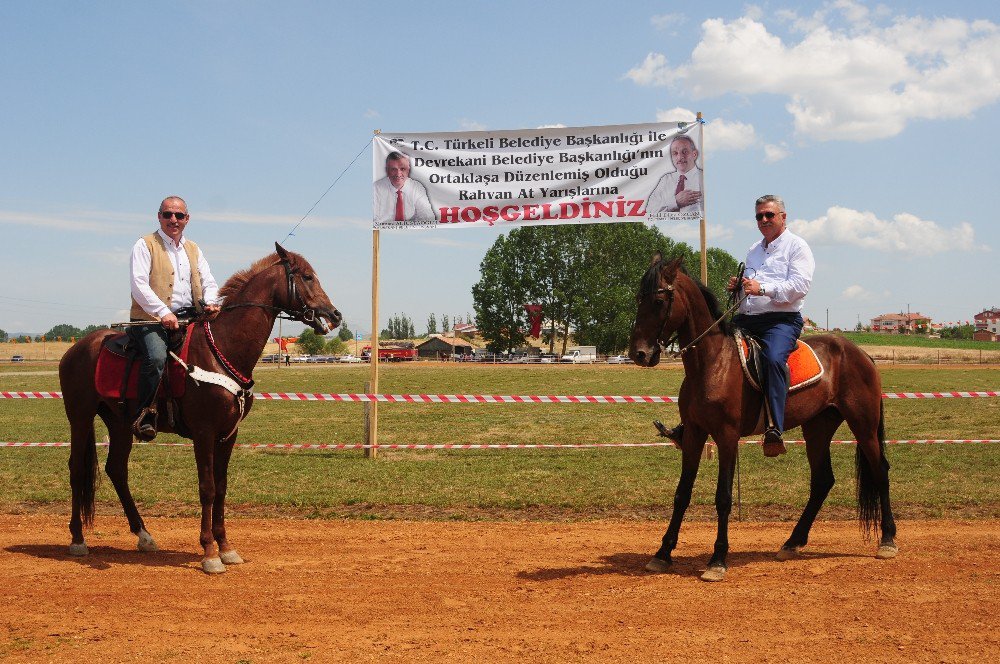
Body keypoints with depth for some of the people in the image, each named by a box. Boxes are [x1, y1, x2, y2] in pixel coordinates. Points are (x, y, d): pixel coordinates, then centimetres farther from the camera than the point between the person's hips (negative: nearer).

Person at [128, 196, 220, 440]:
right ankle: (144, 415, -23)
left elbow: (208, 282, 16)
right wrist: (163, 312, -20)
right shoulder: (145, 245, 4)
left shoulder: (194, 250, 23)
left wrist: (210, 303, -8)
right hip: (152, 319, -6)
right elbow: (139, 285, -8)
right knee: (156, 357, -33)